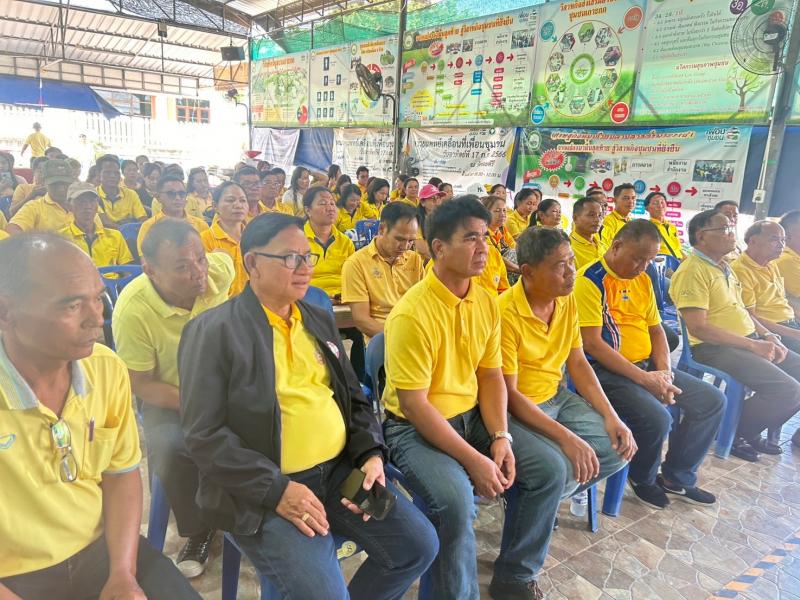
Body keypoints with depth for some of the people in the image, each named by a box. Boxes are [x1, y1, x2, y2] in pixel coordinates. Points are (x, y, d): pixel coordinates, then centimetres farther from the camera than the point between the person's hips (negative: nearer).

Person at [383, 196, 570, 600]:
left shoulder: (486, 302, 0)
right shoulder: (413, 313, -23)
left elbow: (491, 375, 6)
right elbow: (413, 404, -22)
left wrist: (501, 437, -8)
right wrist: (473, 460, -22)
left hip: (472, 415, 8)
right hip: (415, 427, -7)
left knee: (549, 469, 2)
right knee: (455, 499, -30)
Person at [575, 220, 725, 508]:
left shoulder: (642, 280, 11)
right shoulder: (590, 280, -15)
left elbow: (655, 330, 17)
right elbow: (592, 343, -21)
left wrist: (664, 371, -2)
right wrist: (645, 379, -21)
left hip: (646, 365, 9)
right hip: (607, 370, -9)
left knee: (712, 400, 6)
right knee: (657, 418, -28)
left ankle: (677, 476, 21)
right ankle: (643, 478, 7)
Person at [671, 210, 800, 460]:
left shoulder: (724, 267, 16)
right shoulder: (693, 270, -16)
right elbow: (698, 328, -22)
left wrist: (767, 335, 6)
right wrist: (752, 345, -18)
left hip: (750, 340, 10)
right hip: (716, 348, -10)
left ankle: (752, 432, 16)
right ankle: (734, 433, 2)